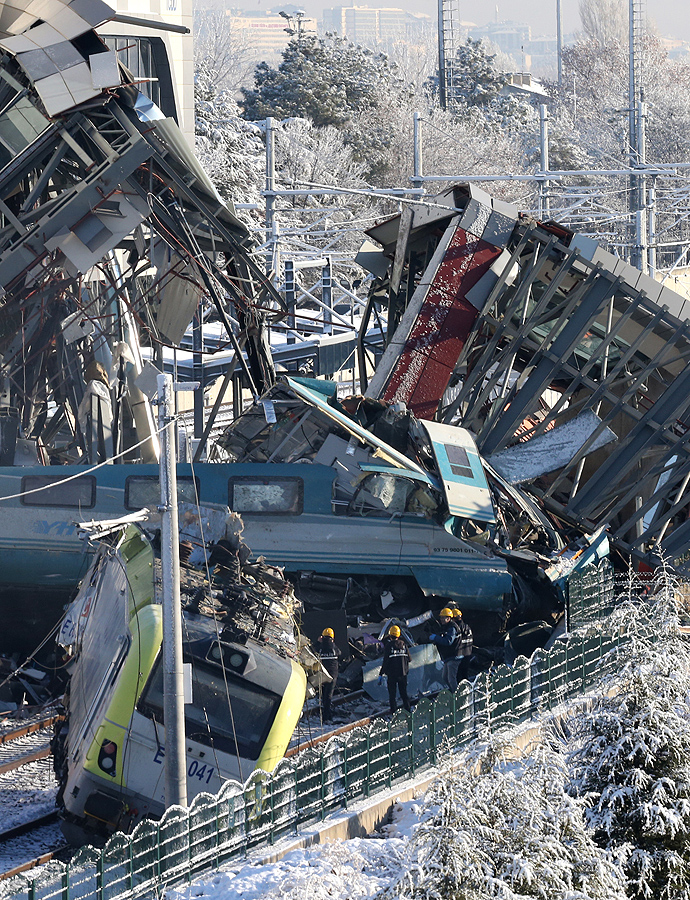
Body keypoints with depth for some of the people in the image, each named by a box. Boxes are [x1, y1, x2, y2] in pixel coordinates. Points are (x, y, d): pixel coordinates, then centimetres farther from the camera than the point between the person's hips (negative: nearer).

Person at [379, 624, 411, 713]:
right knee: (404, 693, 14)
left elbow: (385, 661, -14)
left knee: (392, 694, 4)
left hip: (392, 674, -4)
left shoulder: (389, 645, -12)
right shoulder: (403, 644, 1)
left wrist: (381, 674, -9)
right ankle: (407, 711, 16)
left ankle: (394, 712, 2)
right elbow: (409, 658, 7)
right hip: (403, 673, 4)